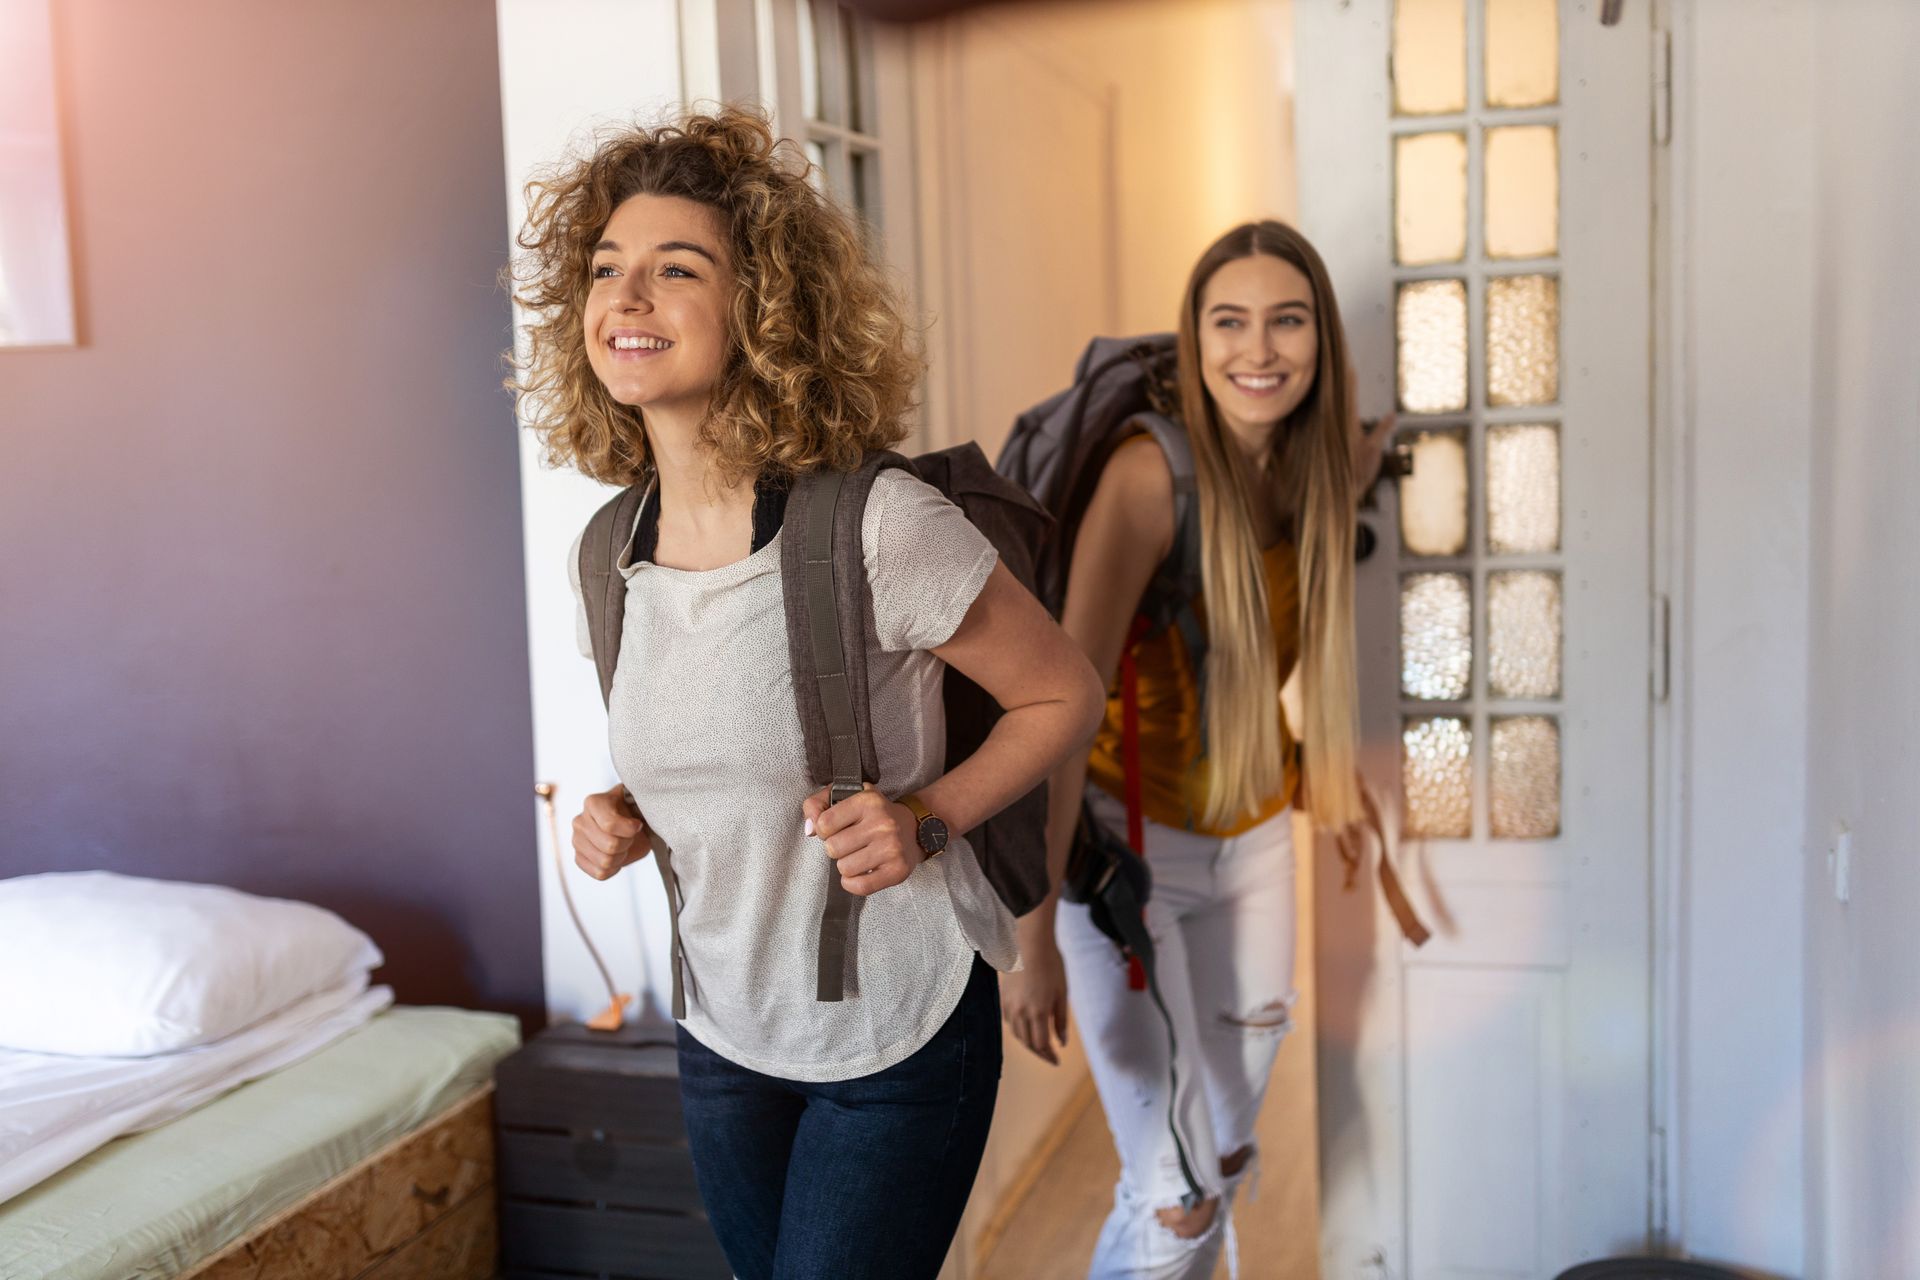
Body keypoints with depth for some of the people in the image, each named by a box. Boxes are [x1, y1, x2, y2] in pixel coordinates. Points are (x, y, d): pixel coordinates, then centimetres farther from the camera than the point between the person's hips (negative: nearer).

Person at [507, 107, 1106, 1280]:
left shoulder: (879, 525, -22)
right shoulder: (606, 555, -3)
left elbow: (1066, 696, -9)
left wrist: (927, 817, -21)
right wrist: (628, 819, -4)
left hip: (900, 1037, -5)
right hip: (724, 1038, 6)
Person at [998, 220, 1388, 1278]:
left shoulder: (1323, 469, -4)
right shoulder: (1151, 473, -23)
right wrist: (1033, 936, -29)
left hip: (1252, 836, 6)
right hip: (1125, 838, -6)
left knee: (1227, 1157, 20)